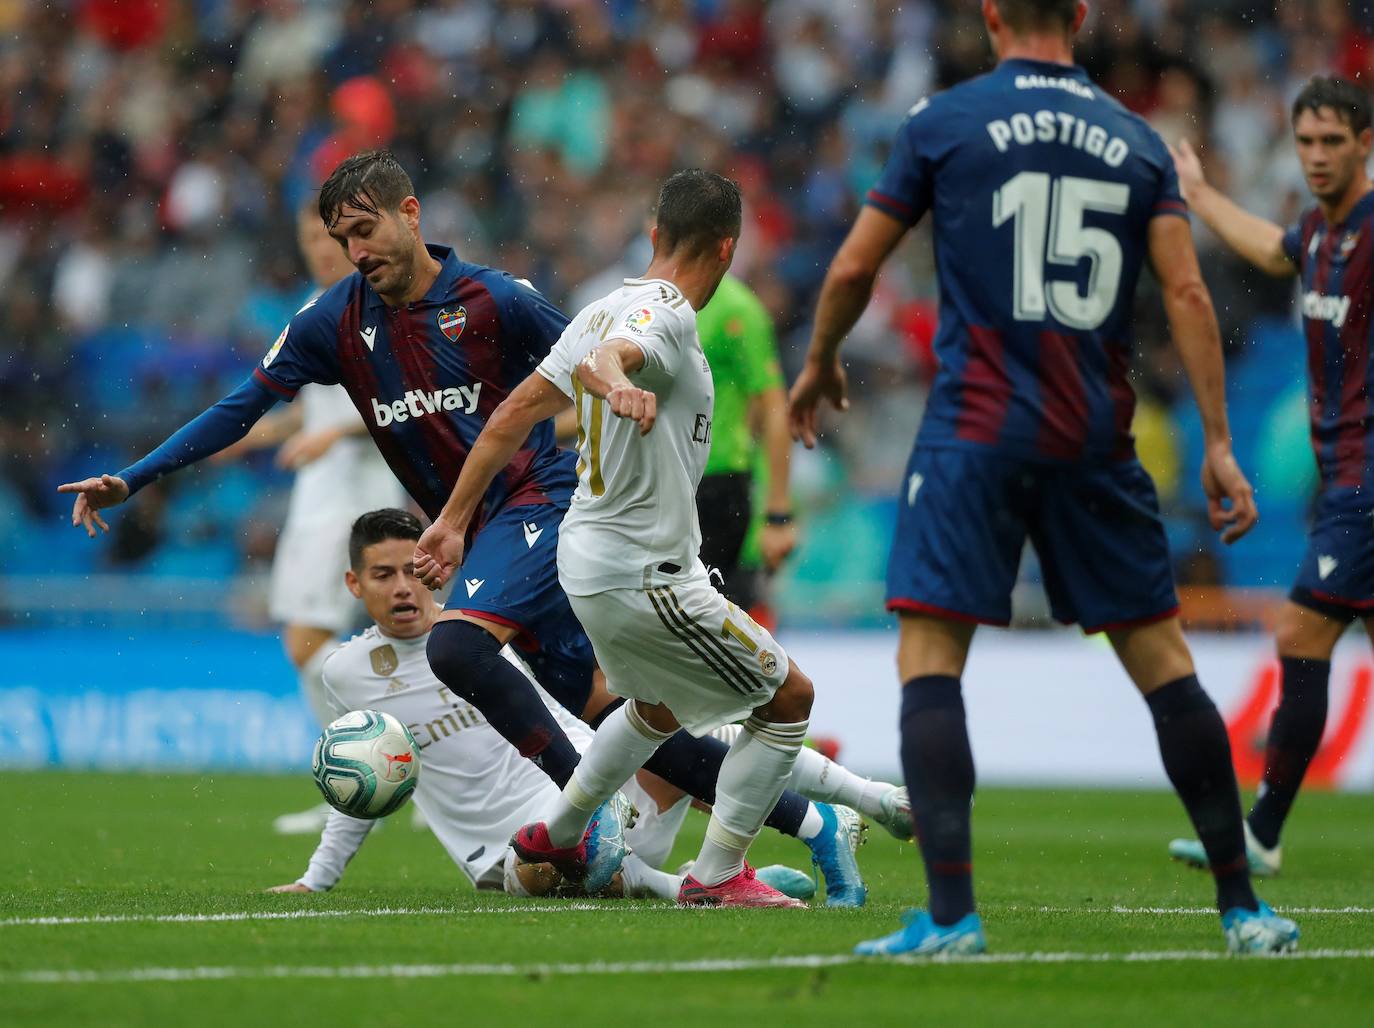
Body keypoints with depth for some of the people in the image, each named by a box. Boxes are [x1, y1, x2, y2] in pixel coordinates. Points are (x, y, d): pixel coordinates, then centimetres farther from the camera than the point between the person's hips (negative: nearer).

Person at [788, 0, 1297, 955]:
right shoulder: (1137, 140, 10)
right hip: (1098, 438, 3)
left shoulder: (943, 123, 3)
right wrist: (1219, 446, 3)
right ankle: (1242, 904, 13)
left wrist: (820, 364, 24)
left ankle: (951, 913, -17)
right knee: (1161, 655, 10)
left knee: (930, 655, -3)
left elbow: (853, 270, 6)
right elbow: (1187, 292, 2)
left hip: (977, 430, -3)